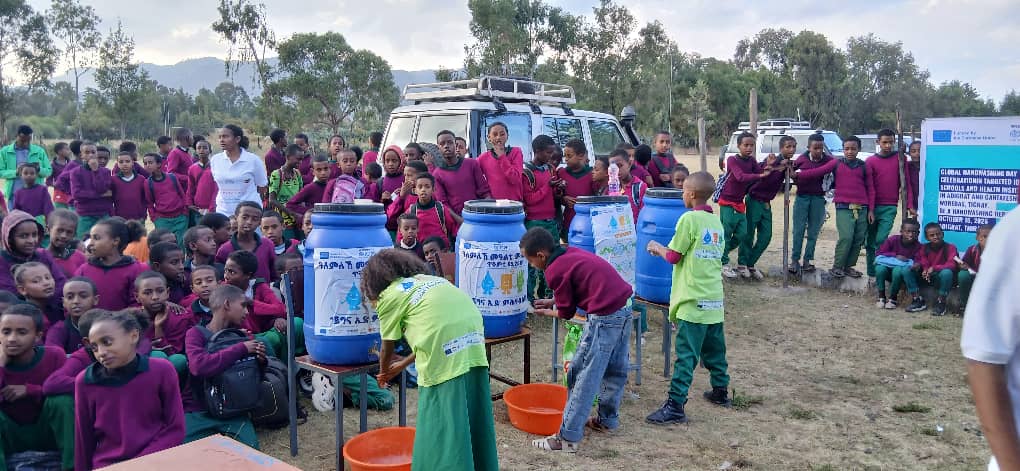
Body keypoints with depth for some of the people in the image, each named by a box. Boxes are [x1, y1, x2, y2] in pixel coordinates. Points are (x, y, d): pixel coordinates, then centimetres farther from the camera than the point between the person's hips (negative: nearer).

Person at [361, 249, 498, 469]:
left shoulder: (388, 296, 10)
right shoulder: (428, 280, 28)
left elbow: (388, 348, 20)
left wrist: (383, 373, 41)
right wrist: (403, 364, 42)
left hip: (445, 358, -7)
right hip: (474, 341, 7)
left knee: (441, 425, 2)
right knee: (472, 419, 16)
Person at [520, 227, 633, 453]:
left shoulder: (555, 271, -10)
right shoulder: (571, 253, 13)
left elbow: (566, 312, -1)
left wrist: (546, 312, 18)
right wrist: (553, 301, 22)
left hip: (605, 317, -9)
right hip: (624, 307, 10)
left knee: (584, 376, -3)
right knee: (615, 368, 22)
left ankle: (568, 438, 1)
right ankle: (608, 419, 38)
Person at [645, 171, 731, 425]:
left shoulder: (689, 219, -11)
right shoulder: (717, 222, 11)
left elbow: (674, 256, -8)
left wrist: (658, 248, 12)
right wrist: (664, 250, 22)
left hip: (694, 301, -8)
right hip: (715, 299, 8)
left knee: (686, 355, -8)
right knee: (714, 349, 21)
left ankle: (675, 406, -7)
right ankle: (721, 391, 35)